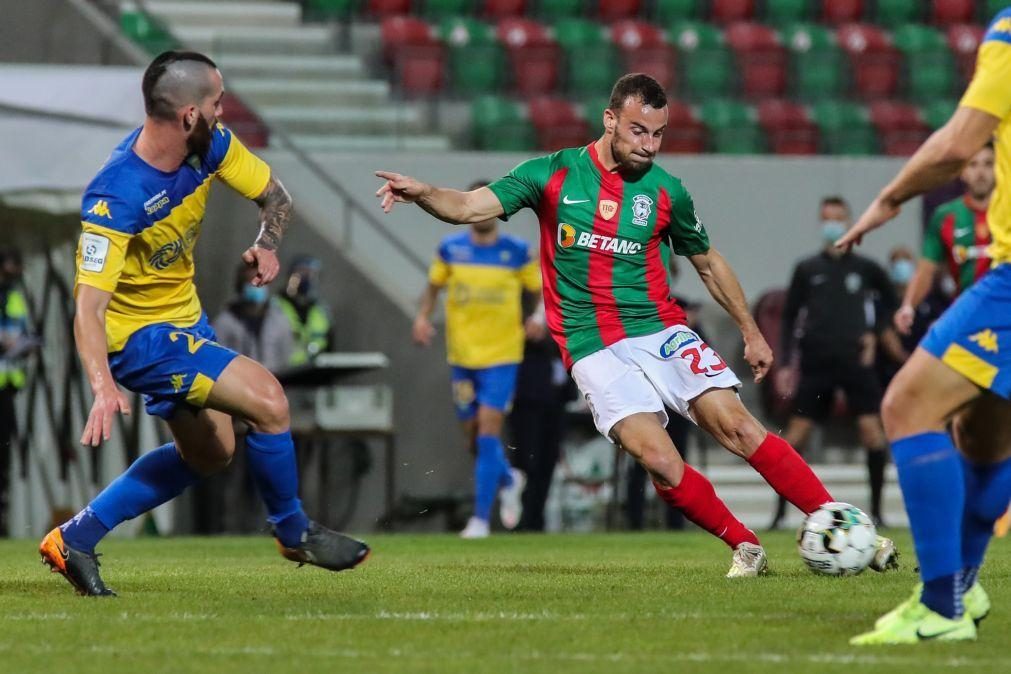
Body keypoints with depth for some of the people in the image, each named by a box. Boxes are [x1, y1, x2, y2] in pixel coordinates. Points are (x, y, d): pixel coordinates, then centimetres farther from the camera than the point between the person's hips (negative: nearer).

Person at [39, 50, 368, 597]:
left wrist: (267, 245, -19)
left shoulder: (213, 146, -11)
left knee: (208, 453, 19)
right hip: (138, 333, -9)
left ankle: (74, 539, 21)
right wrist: (104, 387, -50)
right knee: (267, 401, -18)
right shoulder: (115, 199, -32)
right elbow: (88, 308, -35)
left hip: (183, 317, 9)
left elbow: (274, 196, 4)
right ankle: (294, 532, 6)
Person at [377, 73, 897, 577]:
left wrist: (751, 332, 22)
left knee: (738, 428, -15)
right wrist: (422, 193, -26)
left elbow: (709, 264, 20)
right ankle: (745, 547, -4)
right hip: (594, 348, -1)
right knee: (658, 459, -21)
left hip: (662, 332, 1)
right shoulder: (553, 174, 0)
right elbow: (468, 207, -5)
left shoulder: (666, 192, 5)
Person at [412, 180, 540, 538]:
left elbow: (540, 290, 5)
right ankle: (508, 480, 40)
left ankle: (481, 518, -10)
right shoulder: (450, 249, 2)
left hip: (501, 356, -3)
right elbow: (433, 287, 13)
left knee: (488, 431, -14)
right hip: (462, 356, 3)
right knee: (473, 436, 8)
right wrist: (423, 317, -4)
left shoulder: (517, 251, -4)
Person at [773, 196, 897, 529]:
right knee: (797, 432, -4)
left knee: (871, 428, -11)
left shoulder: (864, 268, 7)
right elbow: (789, 317, 11)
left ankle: (876, 509, -2)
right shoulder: (806, 270, 9)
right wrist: (786, 363, 5)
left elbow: (891, 301, 18)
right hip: (816, 361, 1)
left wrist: (874, 334, 3)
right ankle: (780, 511, 3)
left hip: (855, 360, -1)